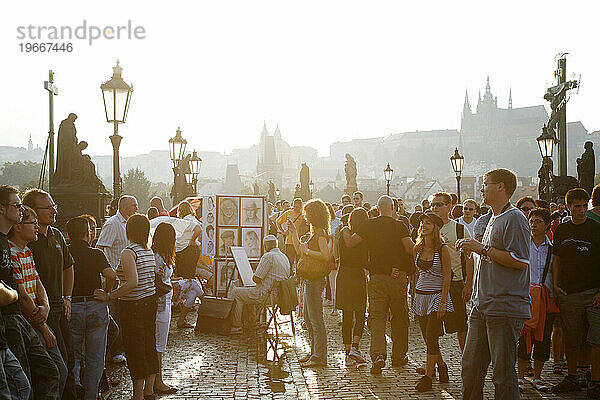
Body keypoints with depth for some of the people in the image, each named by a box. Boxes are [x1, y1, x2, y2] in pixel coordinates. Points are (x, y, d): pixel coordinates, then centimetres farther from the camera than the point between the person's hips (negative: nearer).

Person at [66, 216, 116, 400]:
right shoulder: (96, 254, -6)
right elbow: (111, 275, -19)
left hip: (71, 307, 1)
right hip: (96, 307, -1)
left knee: (73, 356, 14)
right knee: (95, 358, 9)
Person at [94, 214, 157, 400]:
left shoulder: (128, 252, -16)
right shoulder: (149, 251, 9)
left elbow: (133, 282, -28)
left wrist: (109, 296, -23)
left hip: (133, 305, -8)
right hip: (150, 301, 8)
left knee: (135, 350, -1)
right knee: (149, 345, 14)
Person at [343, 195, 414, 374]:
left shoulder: (369, 226, -1)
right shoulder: (400, 226, -6)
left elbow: (350, 243, 3)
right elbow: (410, 249, -13)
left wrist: (345, 232, 22)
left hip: (377, 276, 1)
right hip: (398, 276, -1)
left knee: (377, 316, 1)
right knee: (400, 318, 12)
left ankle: (378, 354, -17)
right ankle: (399, 356, 21)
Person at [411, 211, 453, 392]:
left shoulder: (442, 249, -9)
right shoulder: (418, 248, 7)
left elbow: (447, 278, -10)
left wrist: (442, 302, -15)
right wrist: (416, 298, 15)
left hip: (437, 295, -6)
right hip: (421, 296, 6)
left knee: (431, 337, -10)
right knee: (428, 338, 9)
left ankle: (428, 377, -3)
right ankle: (441, 366, 30)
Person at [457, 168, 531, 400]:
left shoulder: (514, 219, -10)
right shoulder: (493, 219, 19)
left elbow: (521, 261, -18)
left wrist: (483, 249, -15)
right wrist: (472, 249, 14)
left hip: (506, 308, -9)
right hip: (482, 307, 9)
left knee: (503, 372, -3)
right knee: (471, 367, 11)